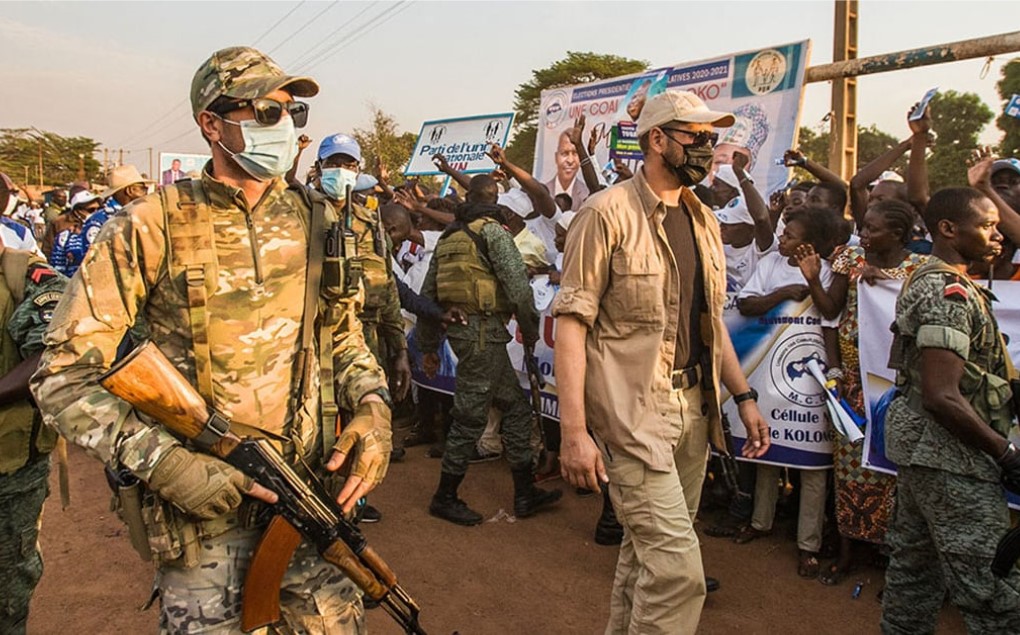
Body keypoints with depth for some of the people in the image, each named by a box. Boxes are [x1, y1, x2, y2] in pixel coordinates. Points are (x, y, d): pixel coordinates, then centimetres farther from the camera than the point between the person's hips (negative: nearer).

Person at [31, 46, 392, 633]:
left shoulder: (315, 220, 4)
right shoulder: (151, 228, -10)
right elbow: (65, 378, -9)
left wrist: (372, 410, -5)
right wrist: (172, 468, -20)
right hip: (202, 505, -3)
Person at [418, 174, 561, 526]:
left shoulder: (448, 236, 17)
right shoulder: (492, 231, -6)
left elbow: (428, 294, 18)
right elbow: (518, 283, -16)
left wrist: (428, 345, 22)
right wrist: (531, 329, -3)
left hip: (458, 327, 9)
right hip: (484, 329, -9)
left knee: (516, 405, 13)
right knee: (470, 416, 0)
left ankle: (525, 493, 17)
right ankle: (445, 497, 12)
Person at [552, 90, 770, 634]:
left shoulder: (702, 219, 12)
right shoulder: (607, 213, -11)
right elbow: (571, 322, -14)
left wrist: (743, 396, 16)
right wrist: (573, 431, -20)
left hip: (694, 405, 7)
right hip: (632, 408, -7)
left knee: (649, 549, 16)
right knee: (678, 566, -10)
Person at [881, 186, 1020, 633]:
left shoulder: (924, 280, 13)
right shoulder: (951, 293, -18)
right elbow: (942, 397, -25)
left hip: (920, 444, 11)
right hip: (952, 455, -10)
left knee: (915, 567, 19)